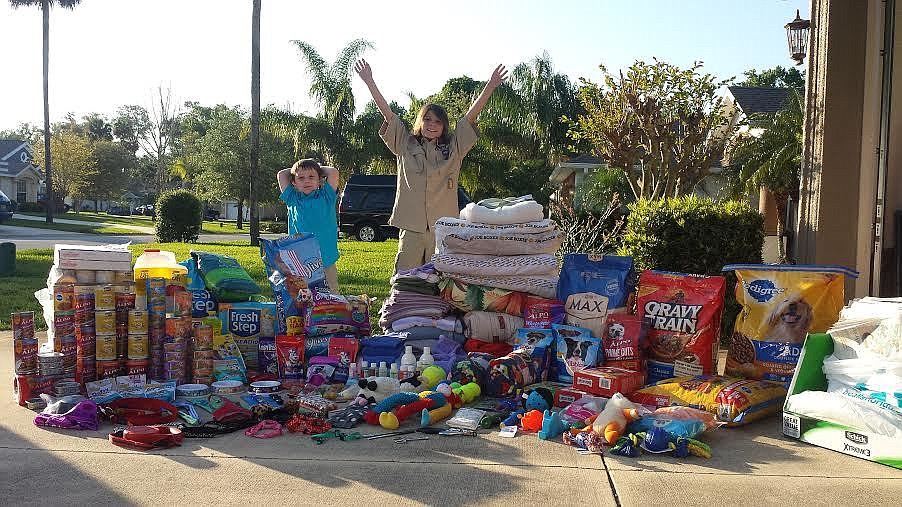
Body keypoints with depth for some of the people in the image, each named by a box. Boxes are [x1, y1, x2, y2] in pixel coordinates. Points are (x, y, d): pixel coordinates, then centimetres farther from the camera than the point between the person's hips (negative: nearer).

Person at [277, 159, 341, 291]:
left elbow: (333, 172, -2)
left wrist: (319, 168, 13)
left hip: (326, 261, -1)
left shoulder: (326, 197, 5)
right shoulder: (292, 199, 9)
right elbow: (281, 174, 12)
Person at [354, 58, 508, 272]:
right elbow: (387, 114, 6)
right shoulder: (406, 146, 10)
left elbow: (470, 117, 3)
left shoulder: (453, 148, 10)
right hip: (411, 226, 0)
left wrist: (491, 86, -4)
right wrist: (369, 81, 1)